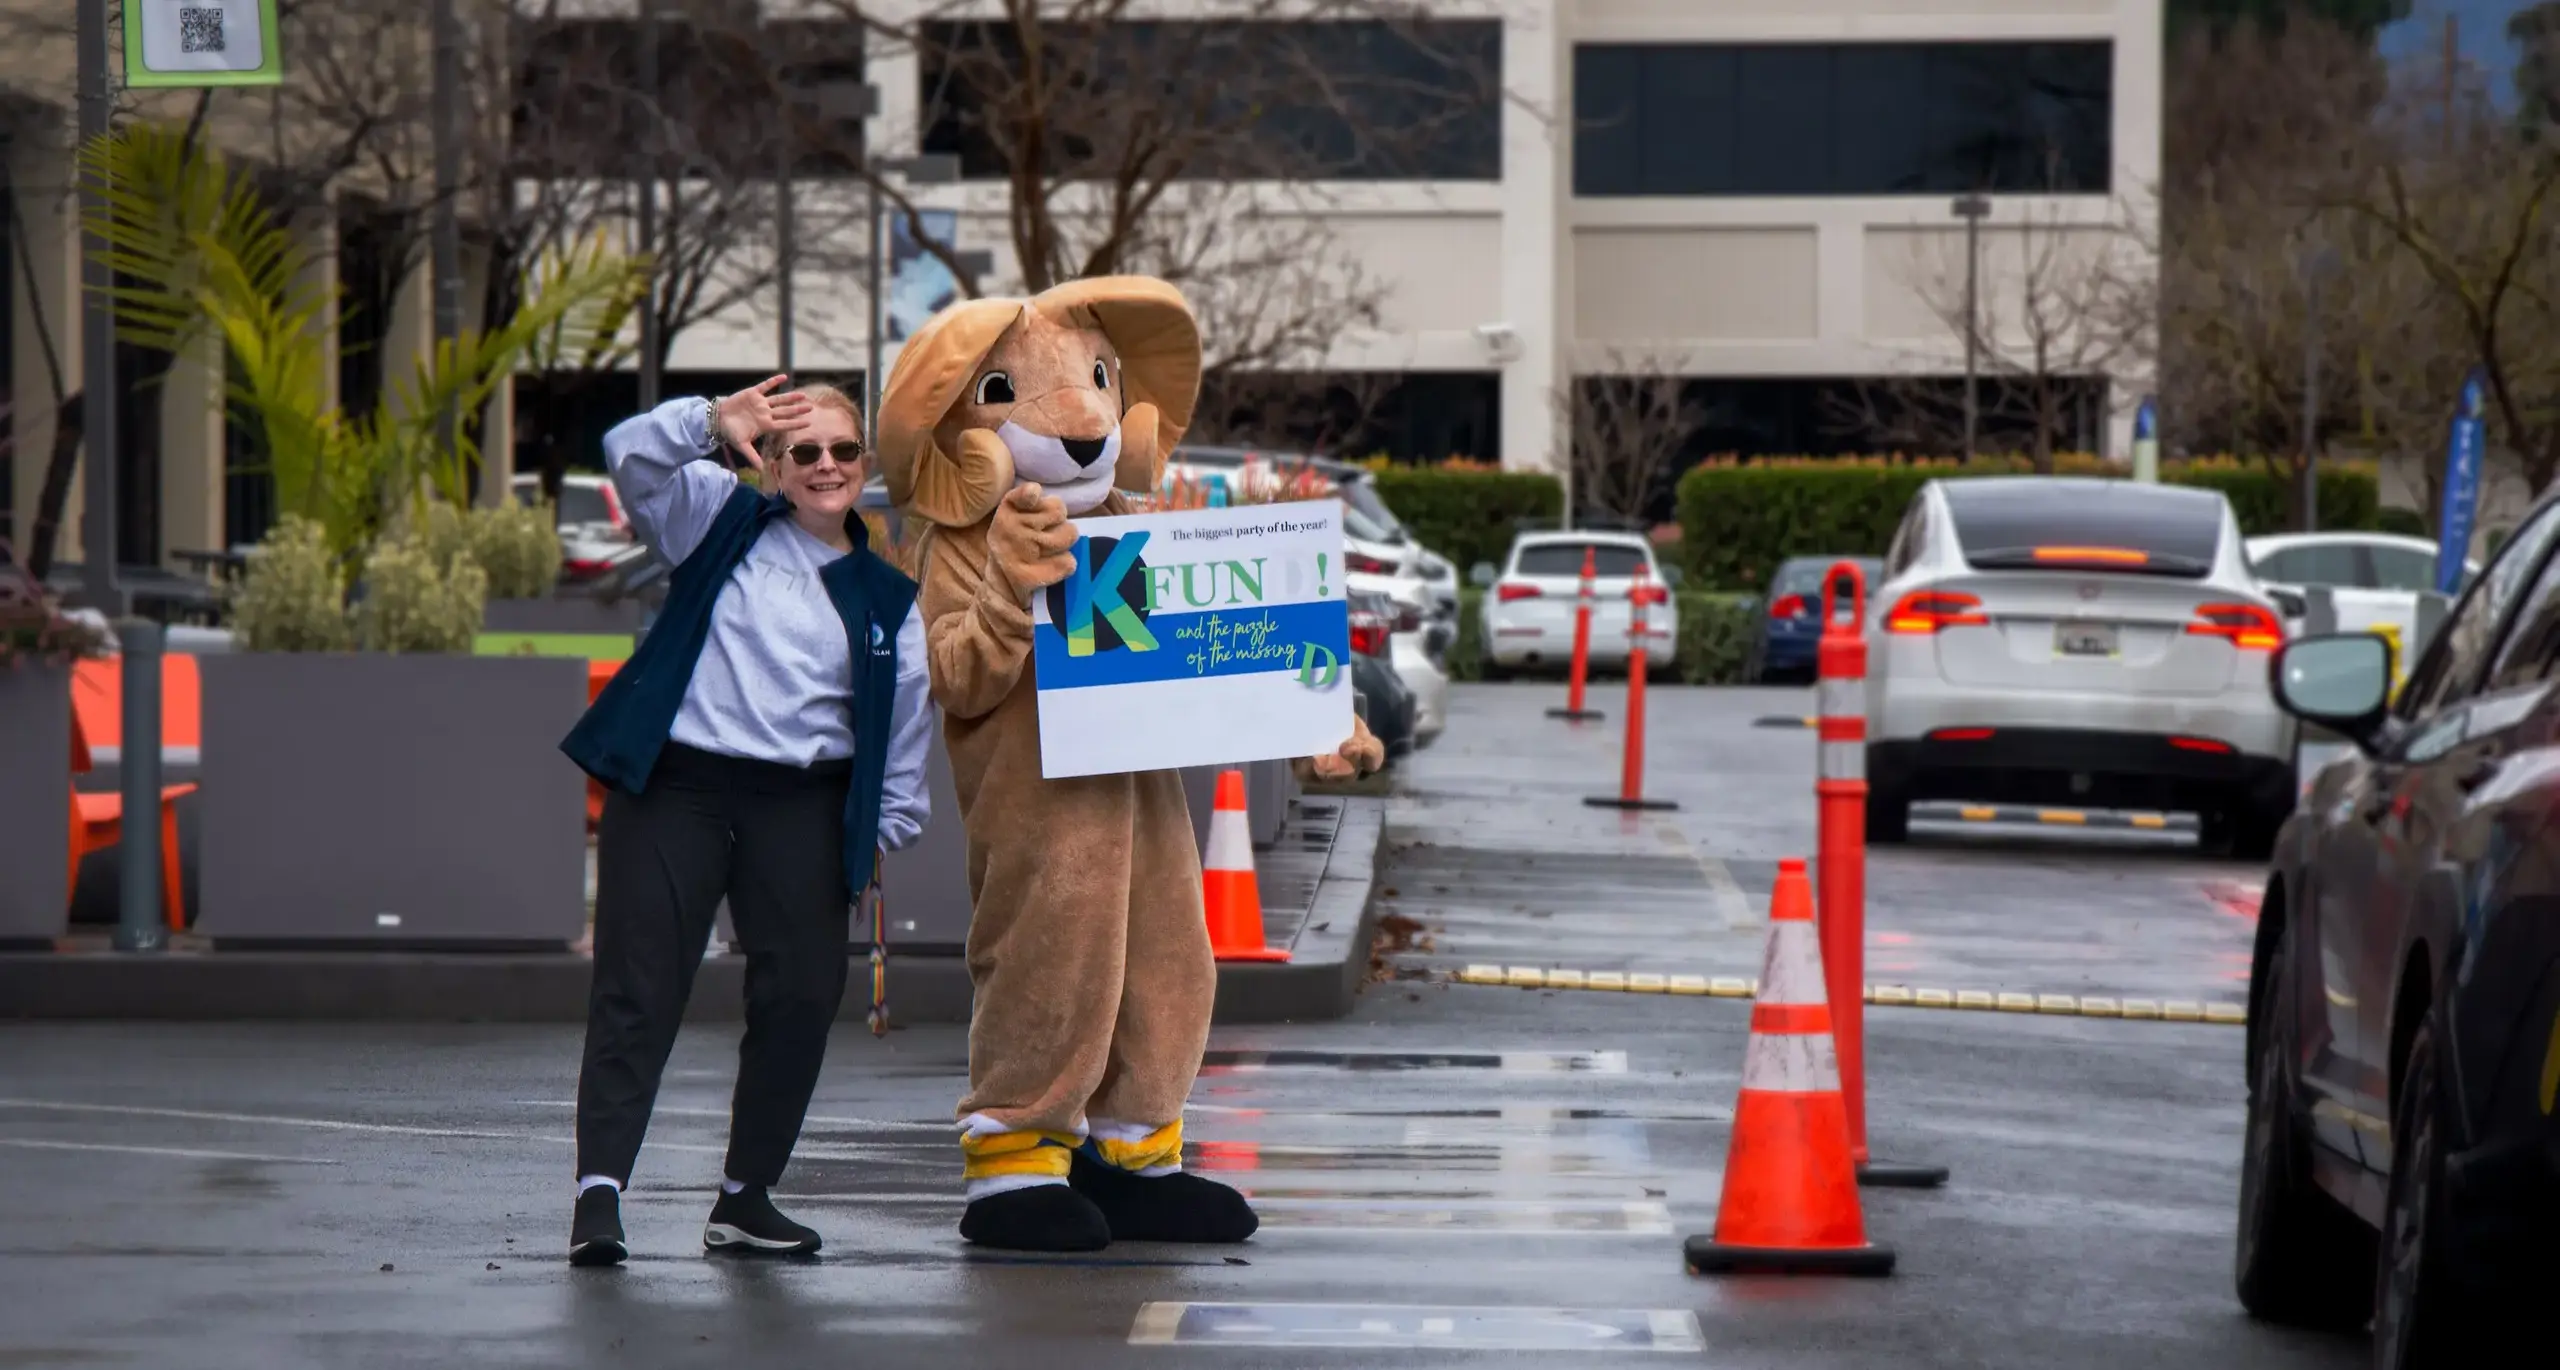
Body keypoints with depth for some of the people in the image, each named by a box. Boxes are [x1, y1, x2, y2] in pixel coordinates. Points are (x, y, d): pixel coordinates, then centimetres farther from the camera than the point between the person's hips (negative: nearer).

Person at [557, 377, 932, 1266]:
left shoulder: (886, 599, 12)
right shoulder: (723, 520, 7)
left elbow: (905, 727, 14)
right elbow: (634, 457, -7)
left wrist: (887, 831, 8)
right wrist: (712, 425, -23)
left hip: (801, 809, 3)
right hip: (674, 785, -2)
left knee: (801, 996, -2)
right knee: (638, 991, -7)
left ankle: (746, 1197, 11)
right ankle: (599, 1188, -12)